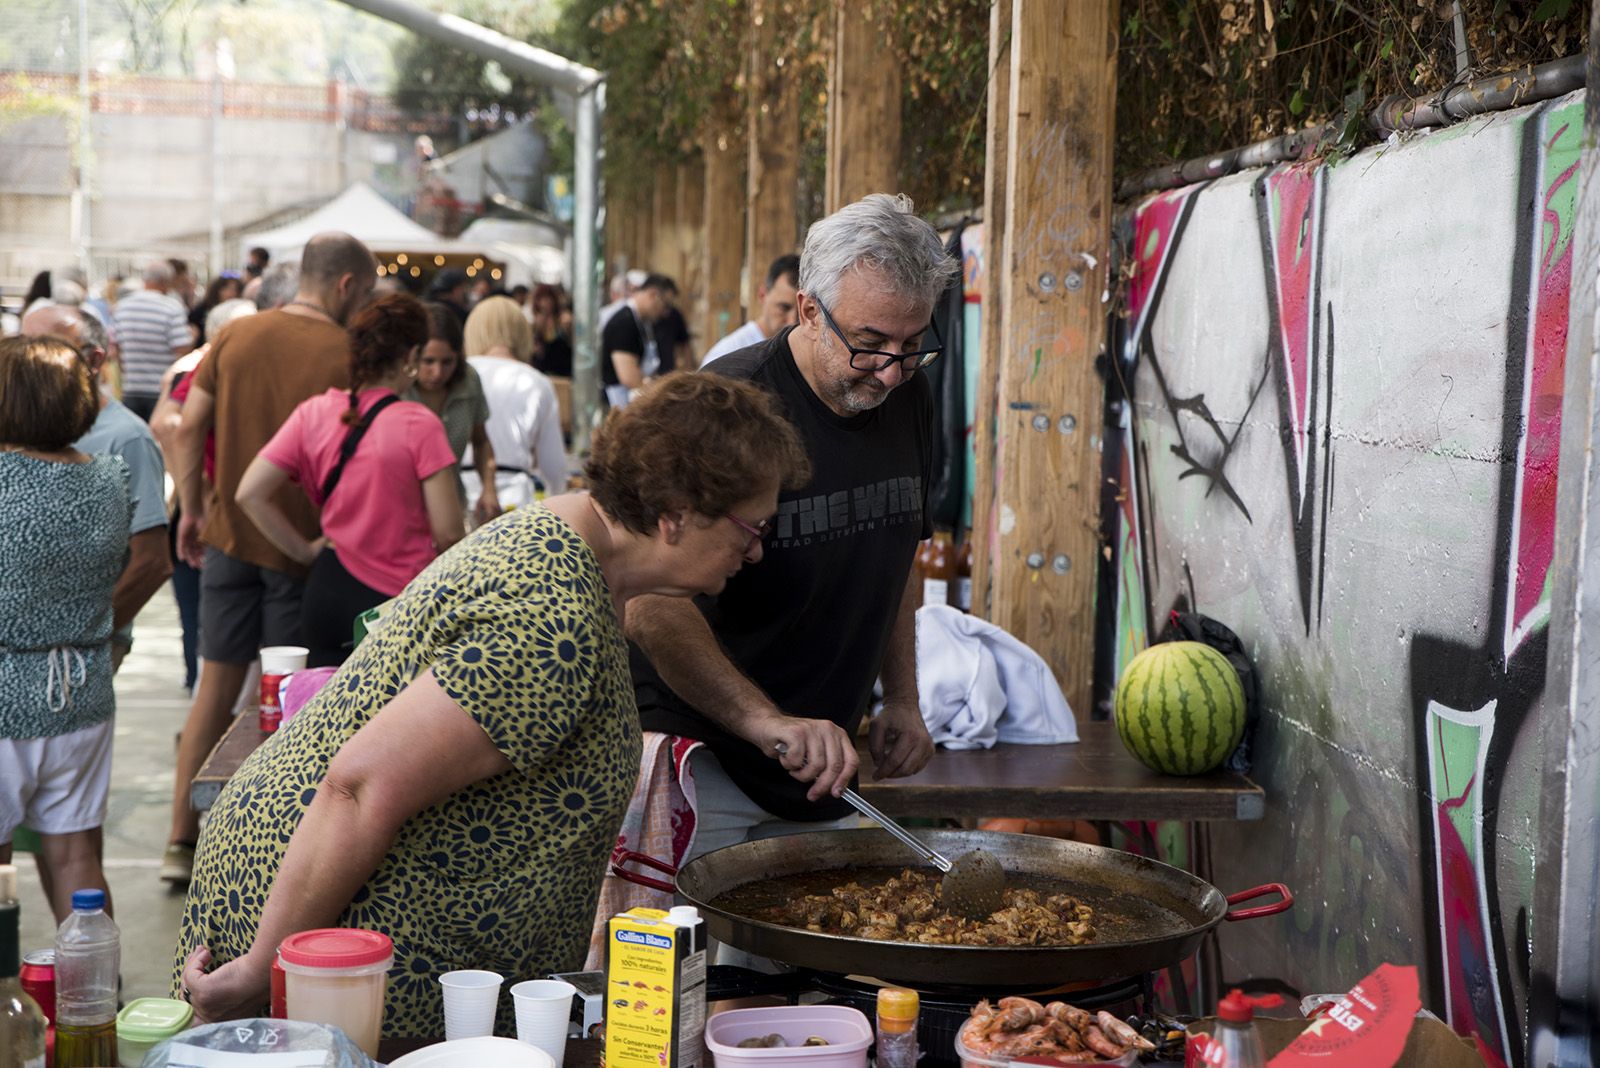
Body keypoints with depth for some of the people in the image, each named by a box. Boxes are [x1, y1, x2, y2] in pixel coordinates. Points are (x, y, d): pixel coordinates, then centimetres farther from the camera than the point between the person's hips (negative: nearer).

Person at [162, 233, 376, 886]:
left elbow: (189, 426, 3)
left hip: (229, 534, 4)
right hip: (305, 543, -4)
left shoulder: (236, 335, 4)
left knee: (217, 686, 11)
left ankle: (181, 840, 13)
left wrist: (191, 509, 10)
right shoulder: (345, 353, -12)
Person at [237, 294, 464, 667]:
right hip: (399, 601, -5)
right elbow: (448, 533, -13)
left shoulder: (313, 414, 1)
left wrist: (304, 550, 7)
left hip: (327, 596, 5)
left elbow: (250, 494, -1)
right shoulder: (419, 425, -12)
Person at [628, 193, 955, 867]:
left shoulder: (905, 397, 3)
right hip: (701, 755, -7)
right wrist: (766, 722, -38)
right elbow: (654, 608, -28)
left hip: (818, 759, 7)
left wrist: (902, 698, 12)